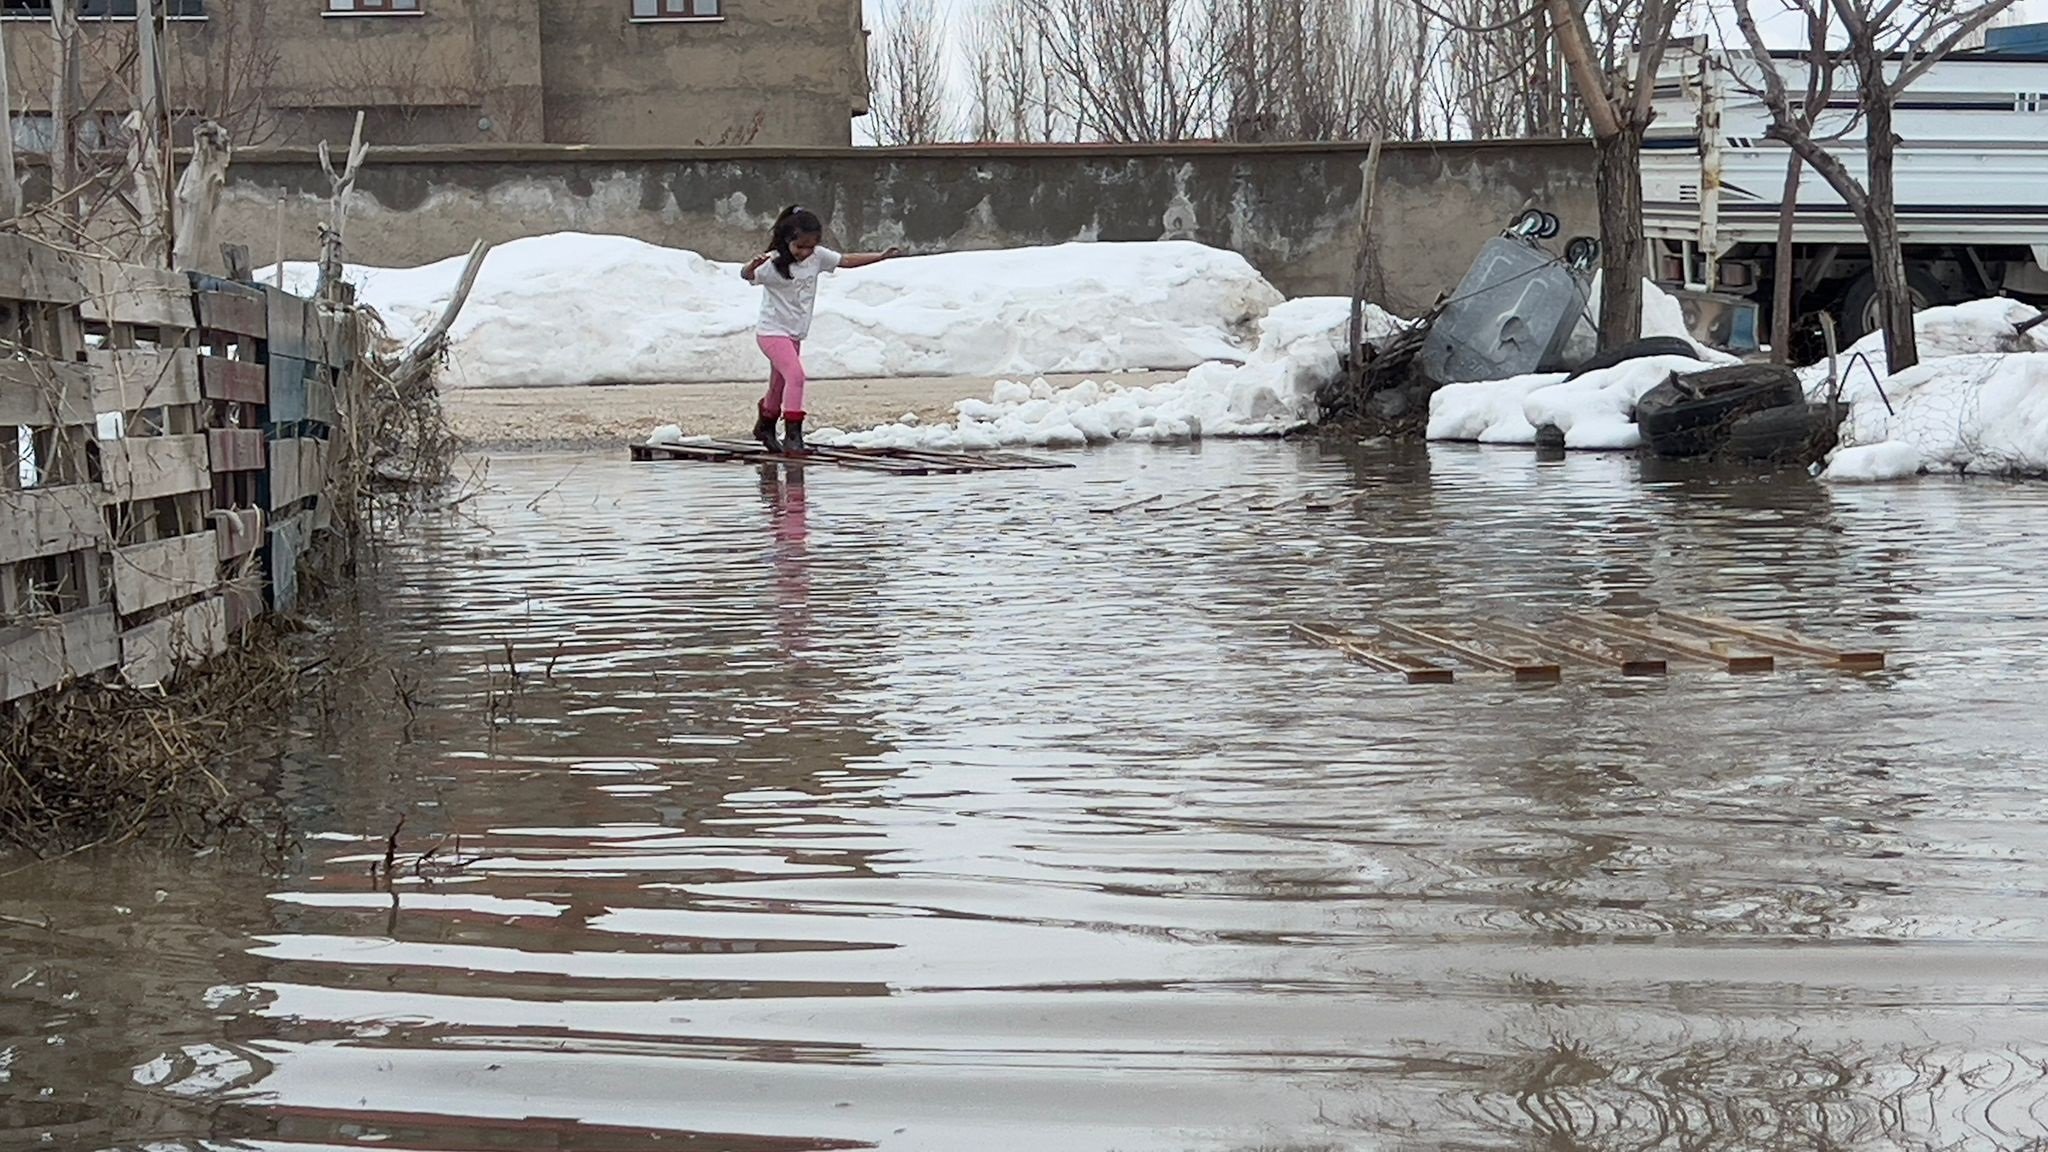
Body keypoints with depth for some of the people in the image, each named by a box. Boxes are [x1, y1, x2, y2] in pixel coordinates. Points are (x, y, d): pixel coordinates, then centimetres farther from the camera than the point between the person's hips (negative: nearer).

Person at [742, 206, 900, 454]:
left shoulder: (817, 257, -1)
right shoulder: (774, 263, -20)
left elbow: (846, 260, 9)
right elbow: (747, 275, -32)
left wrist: (882, 256, 9)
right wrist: (754, 265, -55)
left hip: (794, 335, 7)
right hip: (772, 332, -7)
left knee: (779, 385, 18)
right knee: (795, 375, -22)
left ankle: (765, 426, 38)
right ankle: (792, 435, -20)